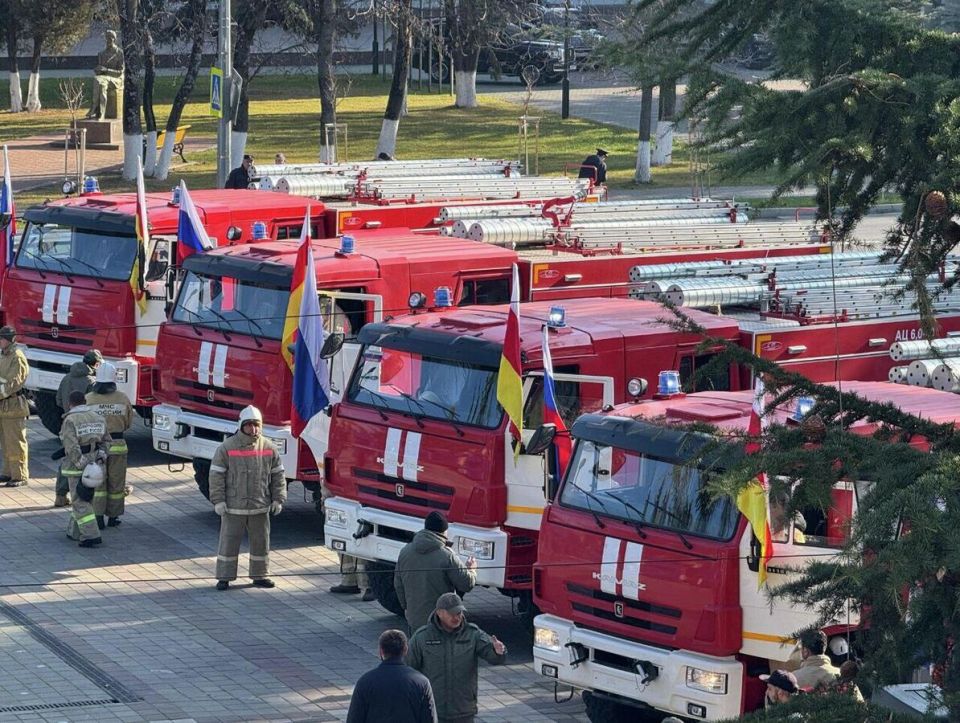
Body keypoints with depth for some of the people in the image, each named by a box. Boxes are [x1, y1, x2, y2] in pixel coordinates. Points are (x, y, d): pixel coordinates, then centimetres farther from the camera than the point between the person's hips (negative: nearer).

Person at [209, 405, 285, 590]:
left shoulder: (268, 448, 2)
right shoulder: (226, 448, -7)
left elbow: (278, 475, 9)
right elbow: (216, 475, -5)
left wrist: (278, 499, 4)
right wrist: (218, 500, -10)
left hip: (260, 507, 3)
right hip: (233, 507, -3)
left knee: (261, 542, 11)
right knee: (229, 542, 2)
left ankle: (260, 575, 24)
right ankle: (224, 577, 10)